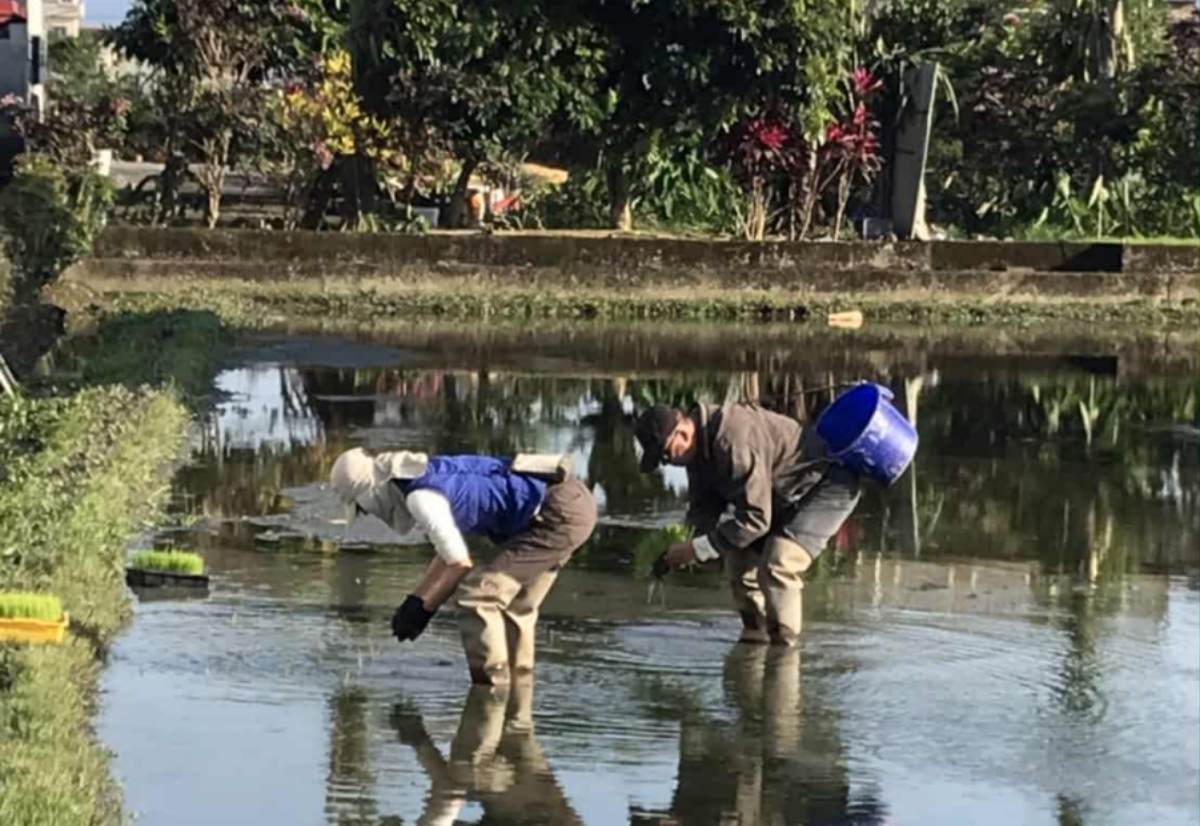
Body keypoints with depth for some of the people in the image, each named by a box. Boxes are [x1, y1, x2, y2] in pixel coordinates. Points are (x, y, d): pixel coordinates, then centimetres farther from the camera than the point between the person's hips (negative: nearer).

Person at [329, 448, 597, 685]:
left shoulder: (420, 497, -14)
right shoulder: (429, 477, 17)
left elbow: (460, 563, -11)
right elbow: (451, 551, 25)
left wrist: (422, 609, 2)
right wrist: (413, 602, 20)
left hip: (561, 514, -10)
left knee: (478, 596, -8)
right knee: (514, 605, 20)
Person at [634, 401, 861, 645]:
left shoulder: (734, 442, -34)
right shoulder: (701, 446, -1)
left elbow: (755, 517, -33)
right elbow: (704, 509, 5)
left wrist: (698, 549, -28)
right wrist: (680, 545, -15)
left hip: (829, 484, -11)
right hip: (790, 498, 11)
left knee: (777, 566, -24)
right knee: (740, 560, 9)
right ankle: (754, 642, 19)